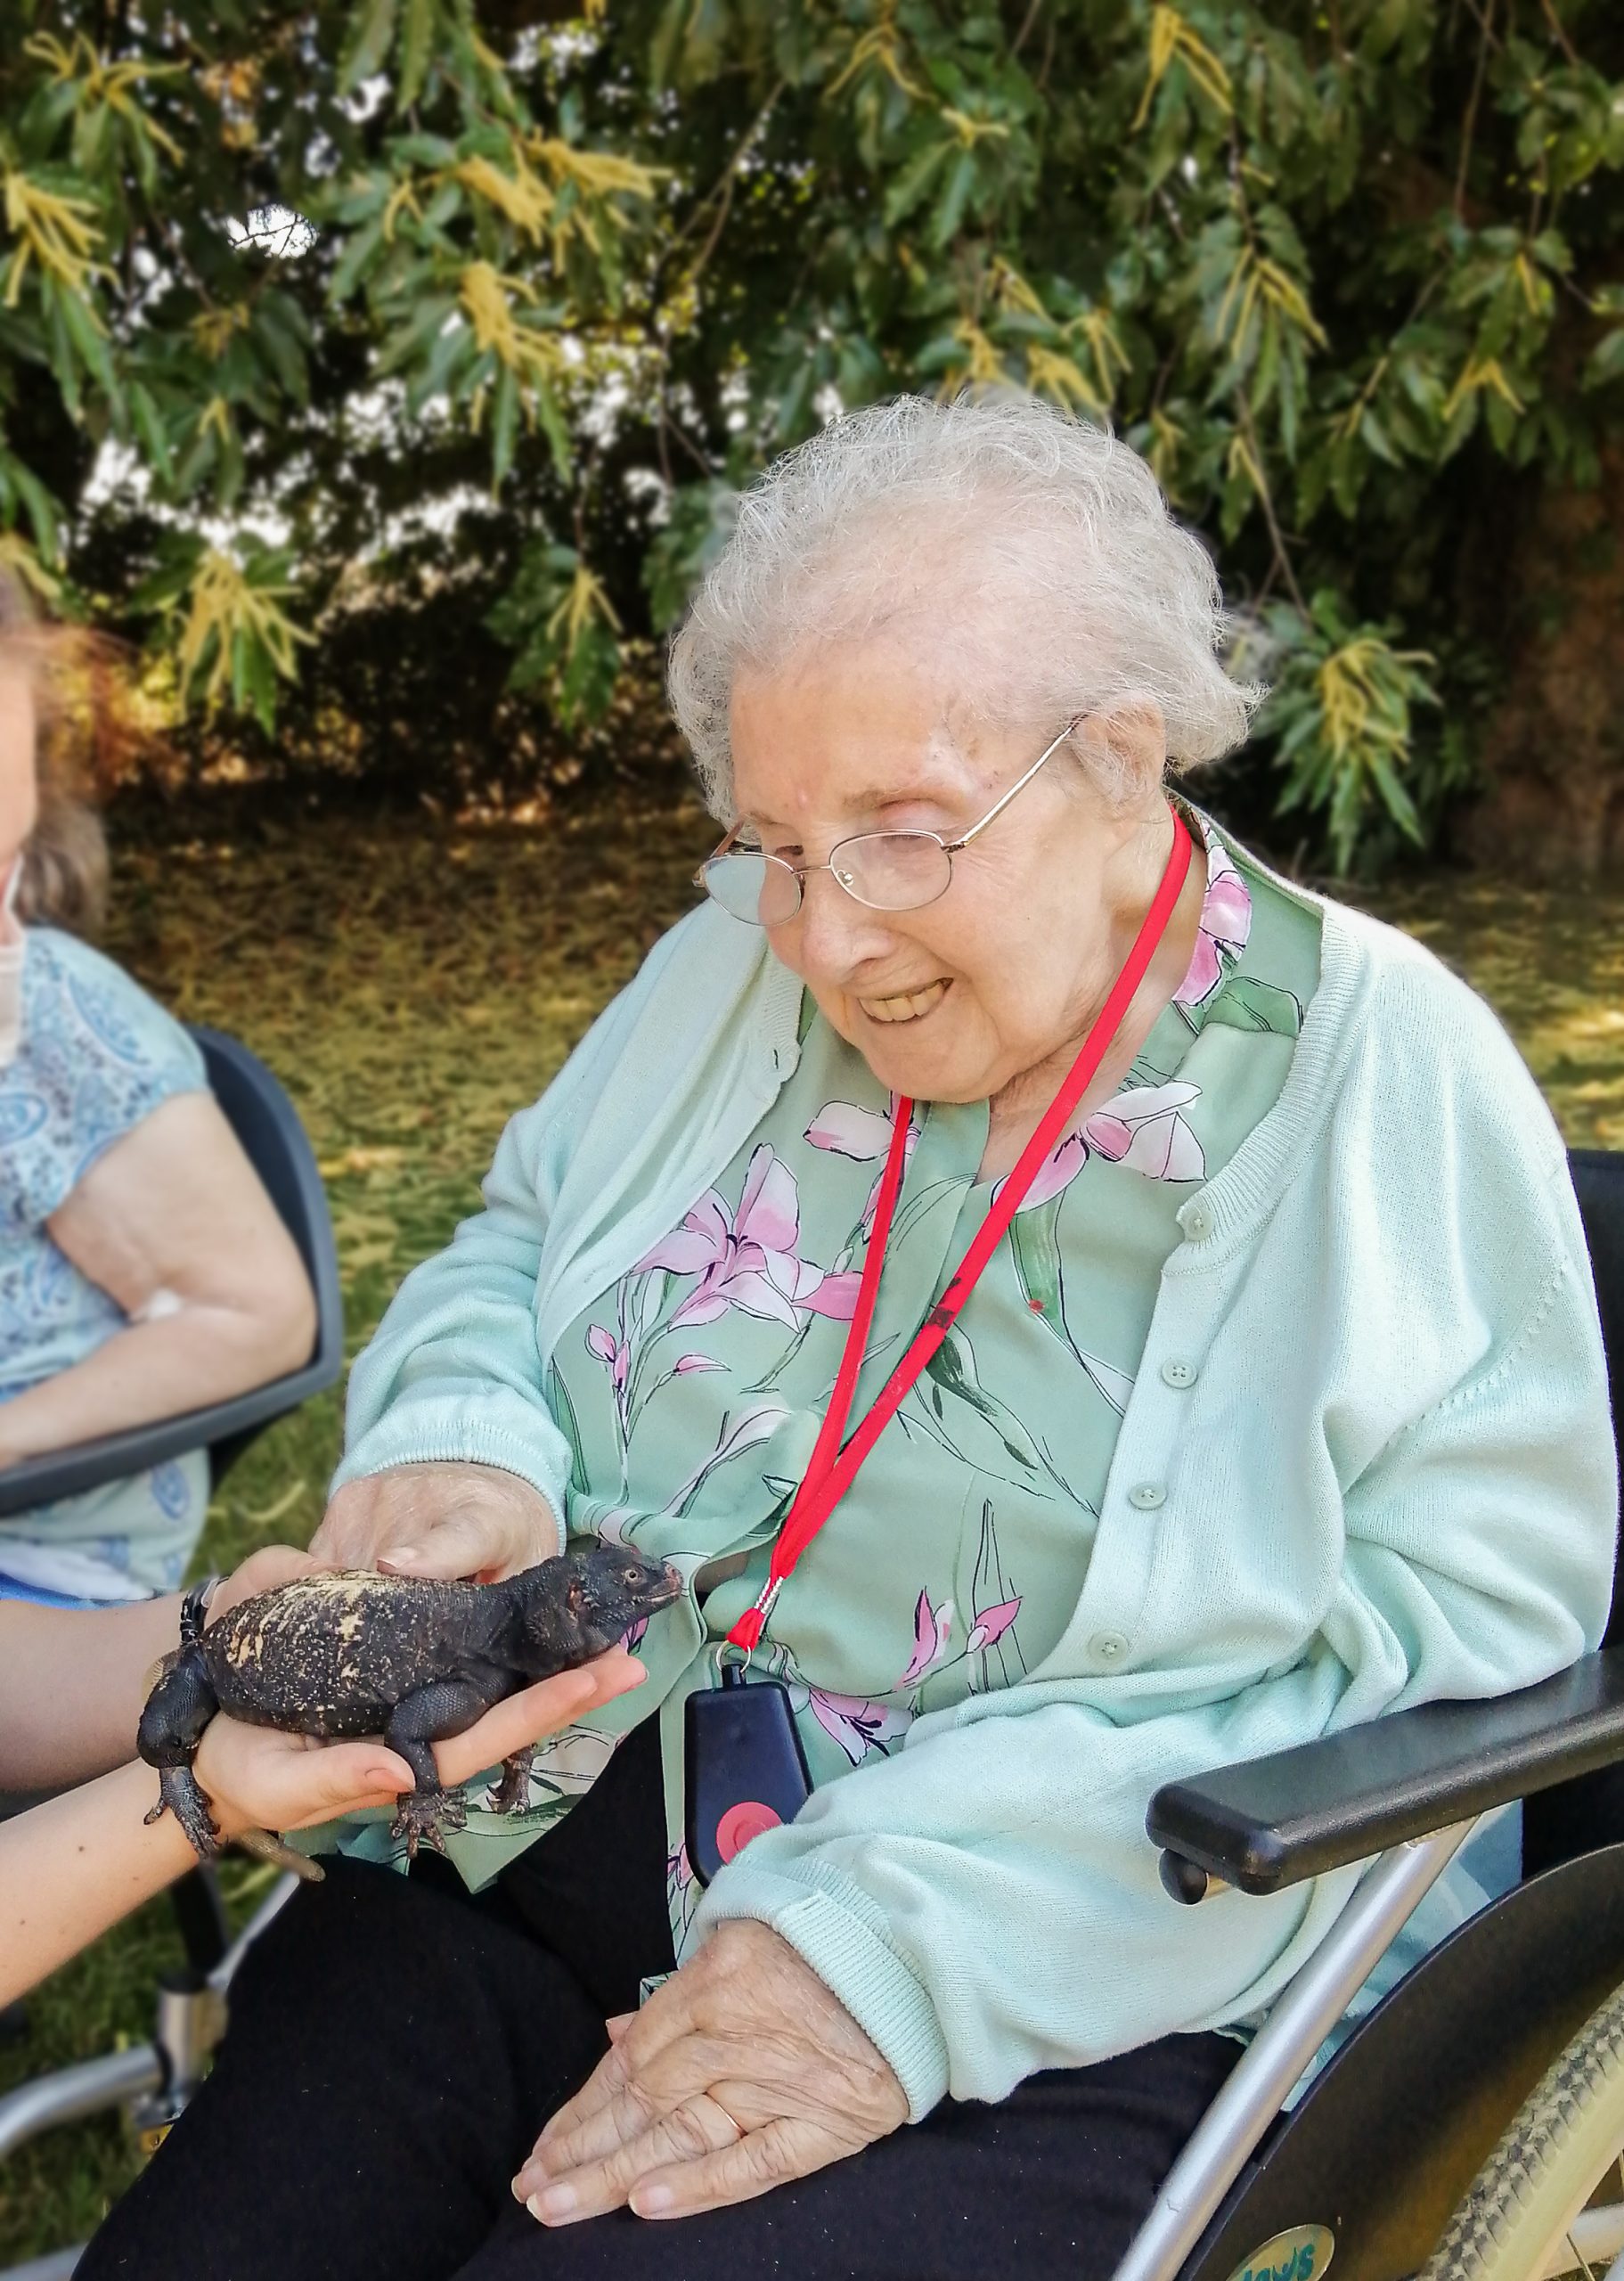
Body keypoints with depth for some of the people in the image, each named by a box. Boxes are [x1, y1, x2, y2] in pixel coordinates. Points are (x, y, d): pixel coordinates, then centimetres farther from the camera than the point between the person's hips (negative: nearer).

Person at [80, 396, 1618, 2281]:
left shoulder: (1383, 1078, -7)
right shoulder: (742, 962, 8)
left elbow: (1470, 1626, -13)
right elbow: (509, 1251, 19)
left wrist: (914, 1932, -21)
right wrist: (459, 1431, -7)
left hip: (1055, 2014, -4)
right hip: (541, 1881, 5)